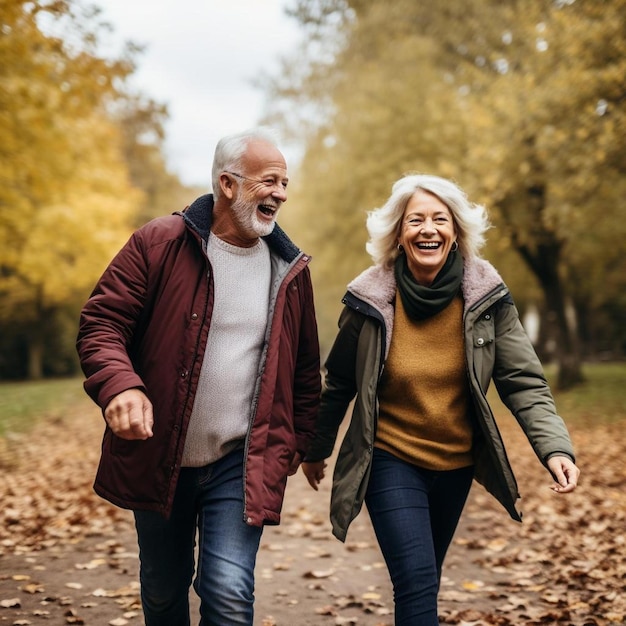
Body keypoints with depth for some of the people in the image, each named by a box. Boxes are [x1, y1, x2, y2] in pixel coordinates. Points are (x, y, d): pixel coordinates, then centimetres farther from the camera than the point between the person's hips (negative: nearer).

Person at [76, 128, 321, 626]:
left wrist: (299, 444, 12)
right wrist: (119, 385, -28)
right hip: (157, 459, 0)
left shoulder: (291, 269, 4)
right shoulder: (158, 244, -7)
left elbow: (305, 370, 13)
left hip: (242, 465, 1)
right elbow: (102, 323, -9)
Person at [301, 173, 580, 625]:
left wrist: (555, 448, -23)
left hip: (457, 465, 3)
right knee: (417, 582, -14)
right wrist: (316, 450, 10)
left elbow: (523, 381, -9)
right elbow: (339, 383, 0)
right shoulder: (371, 298, -13)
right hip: (391, 463, -3)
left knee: (423, 582, 19)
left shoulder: (486, 295, -11)